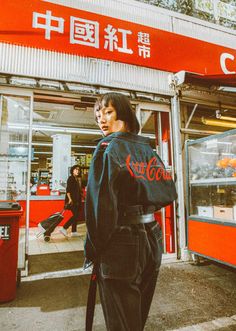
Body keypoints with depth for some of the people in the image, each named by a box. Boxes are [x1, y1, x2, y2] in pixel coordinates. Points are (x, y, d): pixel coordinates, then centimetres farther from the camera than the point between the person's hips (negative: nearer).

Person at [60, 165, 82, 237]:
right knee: (75, 215, -11)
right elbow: (68, 190, -16)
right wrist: (70, 199, -25)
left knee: (76, 216, 9)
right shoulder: (70, 178, -9)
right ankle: (64, 228, -3)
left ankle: (74, 232, 16)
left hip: (77, 201, 8)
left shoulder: (78, 179, 15)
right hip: (72, 200, -8)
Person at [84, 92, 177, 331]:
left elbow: (100, 201, -20)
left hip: (121, 243, -6)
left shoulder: (108, 147, -11)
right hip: (152, 237, 7)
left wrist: (93, 249, -9)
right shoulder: (148, 148, 7)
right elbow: (169, 192, 9)